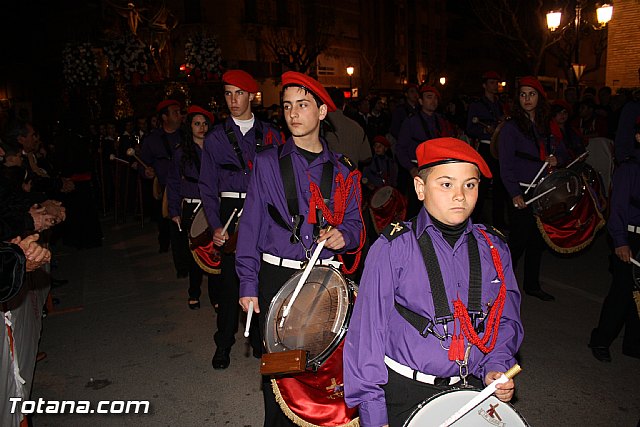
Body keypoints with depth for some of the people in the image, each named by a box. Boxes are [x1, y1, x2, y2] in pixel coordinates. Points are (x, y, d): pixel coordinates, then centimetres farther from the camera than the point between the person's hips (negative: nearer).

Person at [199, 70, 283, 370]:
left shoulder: (270, 135, 8)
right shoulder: (216, 138, 7)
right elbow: (207, 185, 4)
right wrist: (215, 226, -8)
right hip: (231, 211, 0)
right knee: (230, 278, 0)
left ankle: (259, 339, 24)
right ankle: (223, 344, 18)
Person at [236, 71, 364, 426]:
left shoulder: (342, 171, 6)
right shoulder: (268, 163, 2)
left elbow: (354, 224, 11)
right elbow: (251, 225, 1)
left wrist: (342, 235, -13)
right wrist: (248, 284, -3)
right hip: (277, 277, -1)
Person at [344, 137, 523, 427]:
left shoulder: (494, 250, -1)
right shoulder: (393, 249, -15)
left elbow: (505, 320, 10)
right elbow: (368, 332, -13)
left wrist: (495, 367, -6)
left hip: (471, 390, 4)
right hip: (402, 393, -3)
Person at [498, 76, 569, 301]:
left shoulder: (546, 125, 11)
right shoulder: (511, 127, -7)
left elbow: (562, 150, 20)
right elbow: (506, 164, -12)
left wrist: (557, 158, -5)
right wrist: (515, 194, -20)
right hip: (522, 193, -6)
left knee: (538, 240, 13)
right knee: (518, 241, -5)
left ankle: (532, 285, 26)